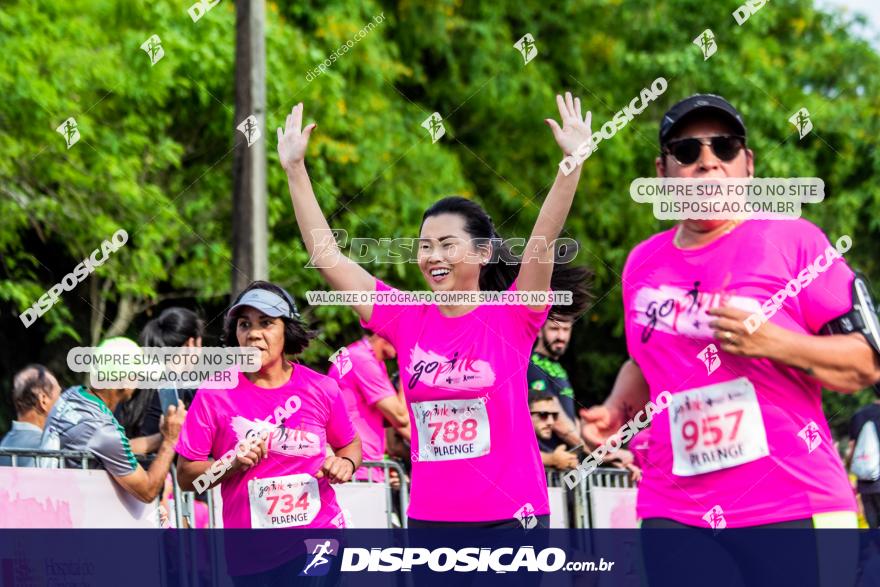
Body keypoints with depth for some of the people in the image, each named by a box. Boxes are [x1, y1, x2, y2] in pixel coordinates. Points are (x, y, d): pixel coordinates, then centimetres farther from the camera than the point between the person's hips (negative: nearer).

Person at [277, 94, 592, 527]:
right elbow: (326, 255, 5)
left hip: (511, 514, -3)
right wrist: (295, 169, 4)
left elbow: (543, 239, -16)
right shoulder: (406, 321, 5)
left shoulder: (511, 317, -3)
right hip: (429, 516, 4)